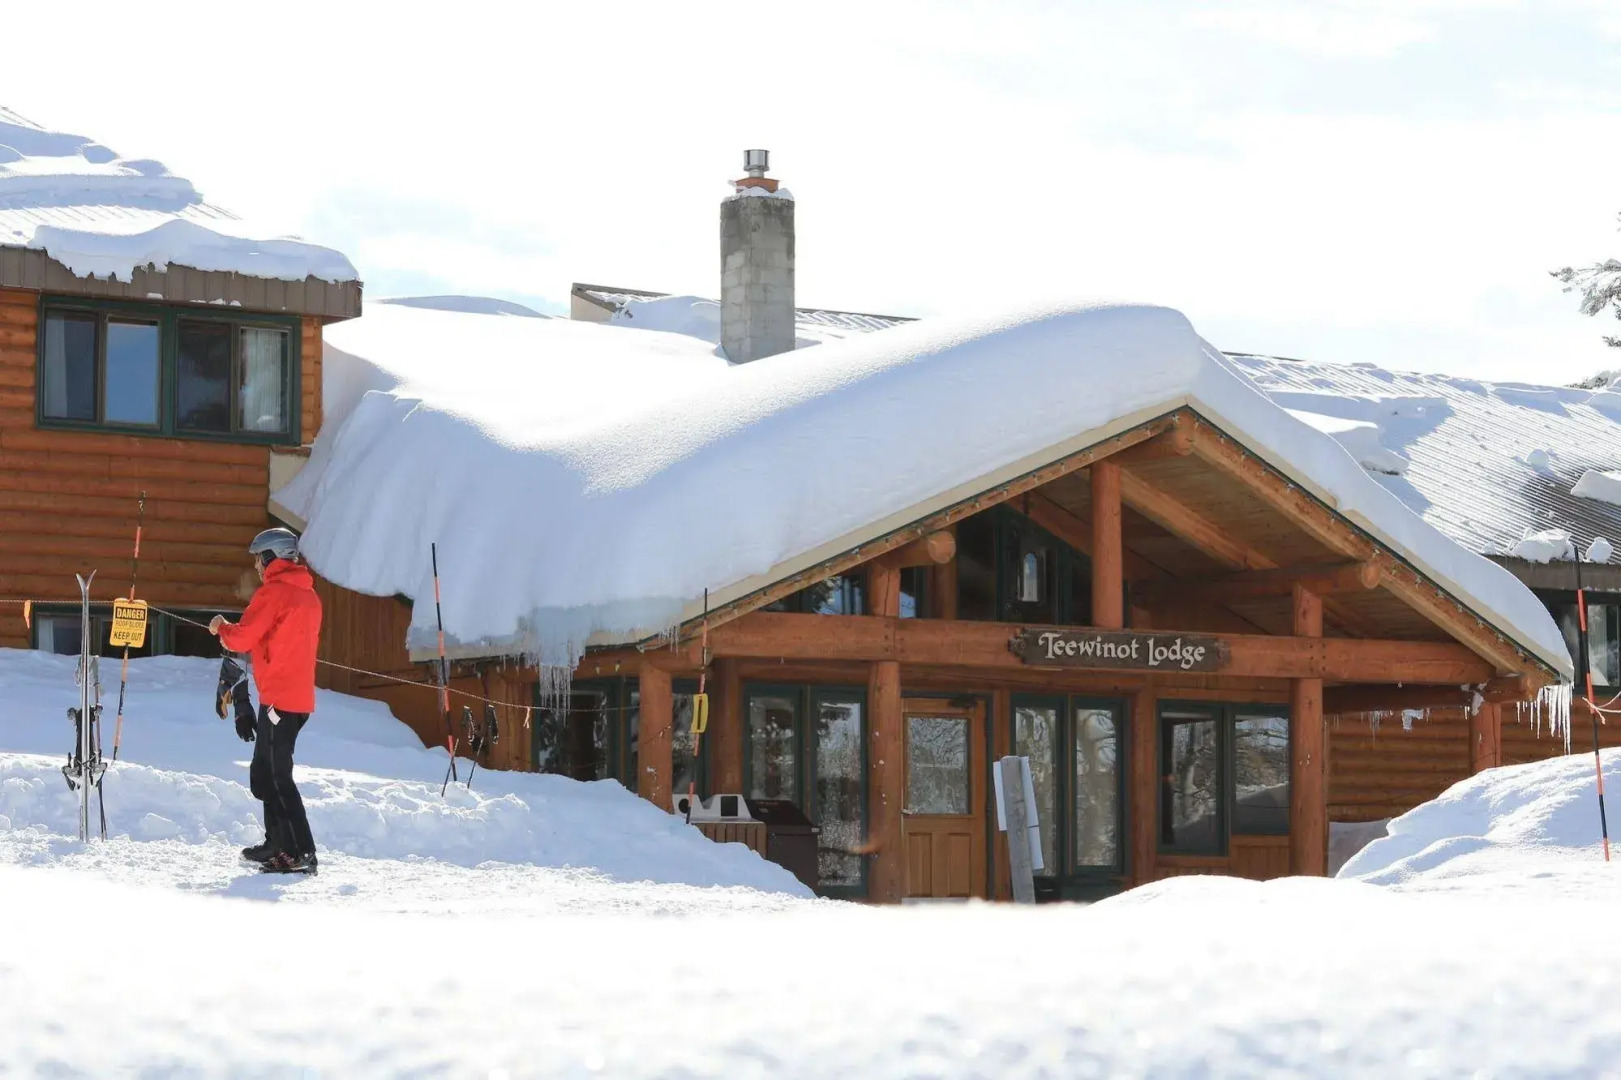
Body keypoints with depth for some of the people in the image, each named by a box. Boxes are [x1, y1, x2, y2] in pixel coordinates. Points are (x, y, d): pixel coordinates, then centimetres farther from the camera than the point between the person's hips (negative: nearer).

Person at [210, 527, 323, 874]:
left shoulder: (272, 593, -11)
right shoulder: (308, 595, 16)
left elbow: (243, 639, -13)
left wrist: (222, 627, 8)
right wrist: (236, 633, 15)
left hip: (278, 698, -9)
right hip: (301, 698, 9)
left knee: (275, 776, -9)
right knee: (264, 773, 19)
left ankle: (300, 853, -15)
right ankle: (278, 843, 23)